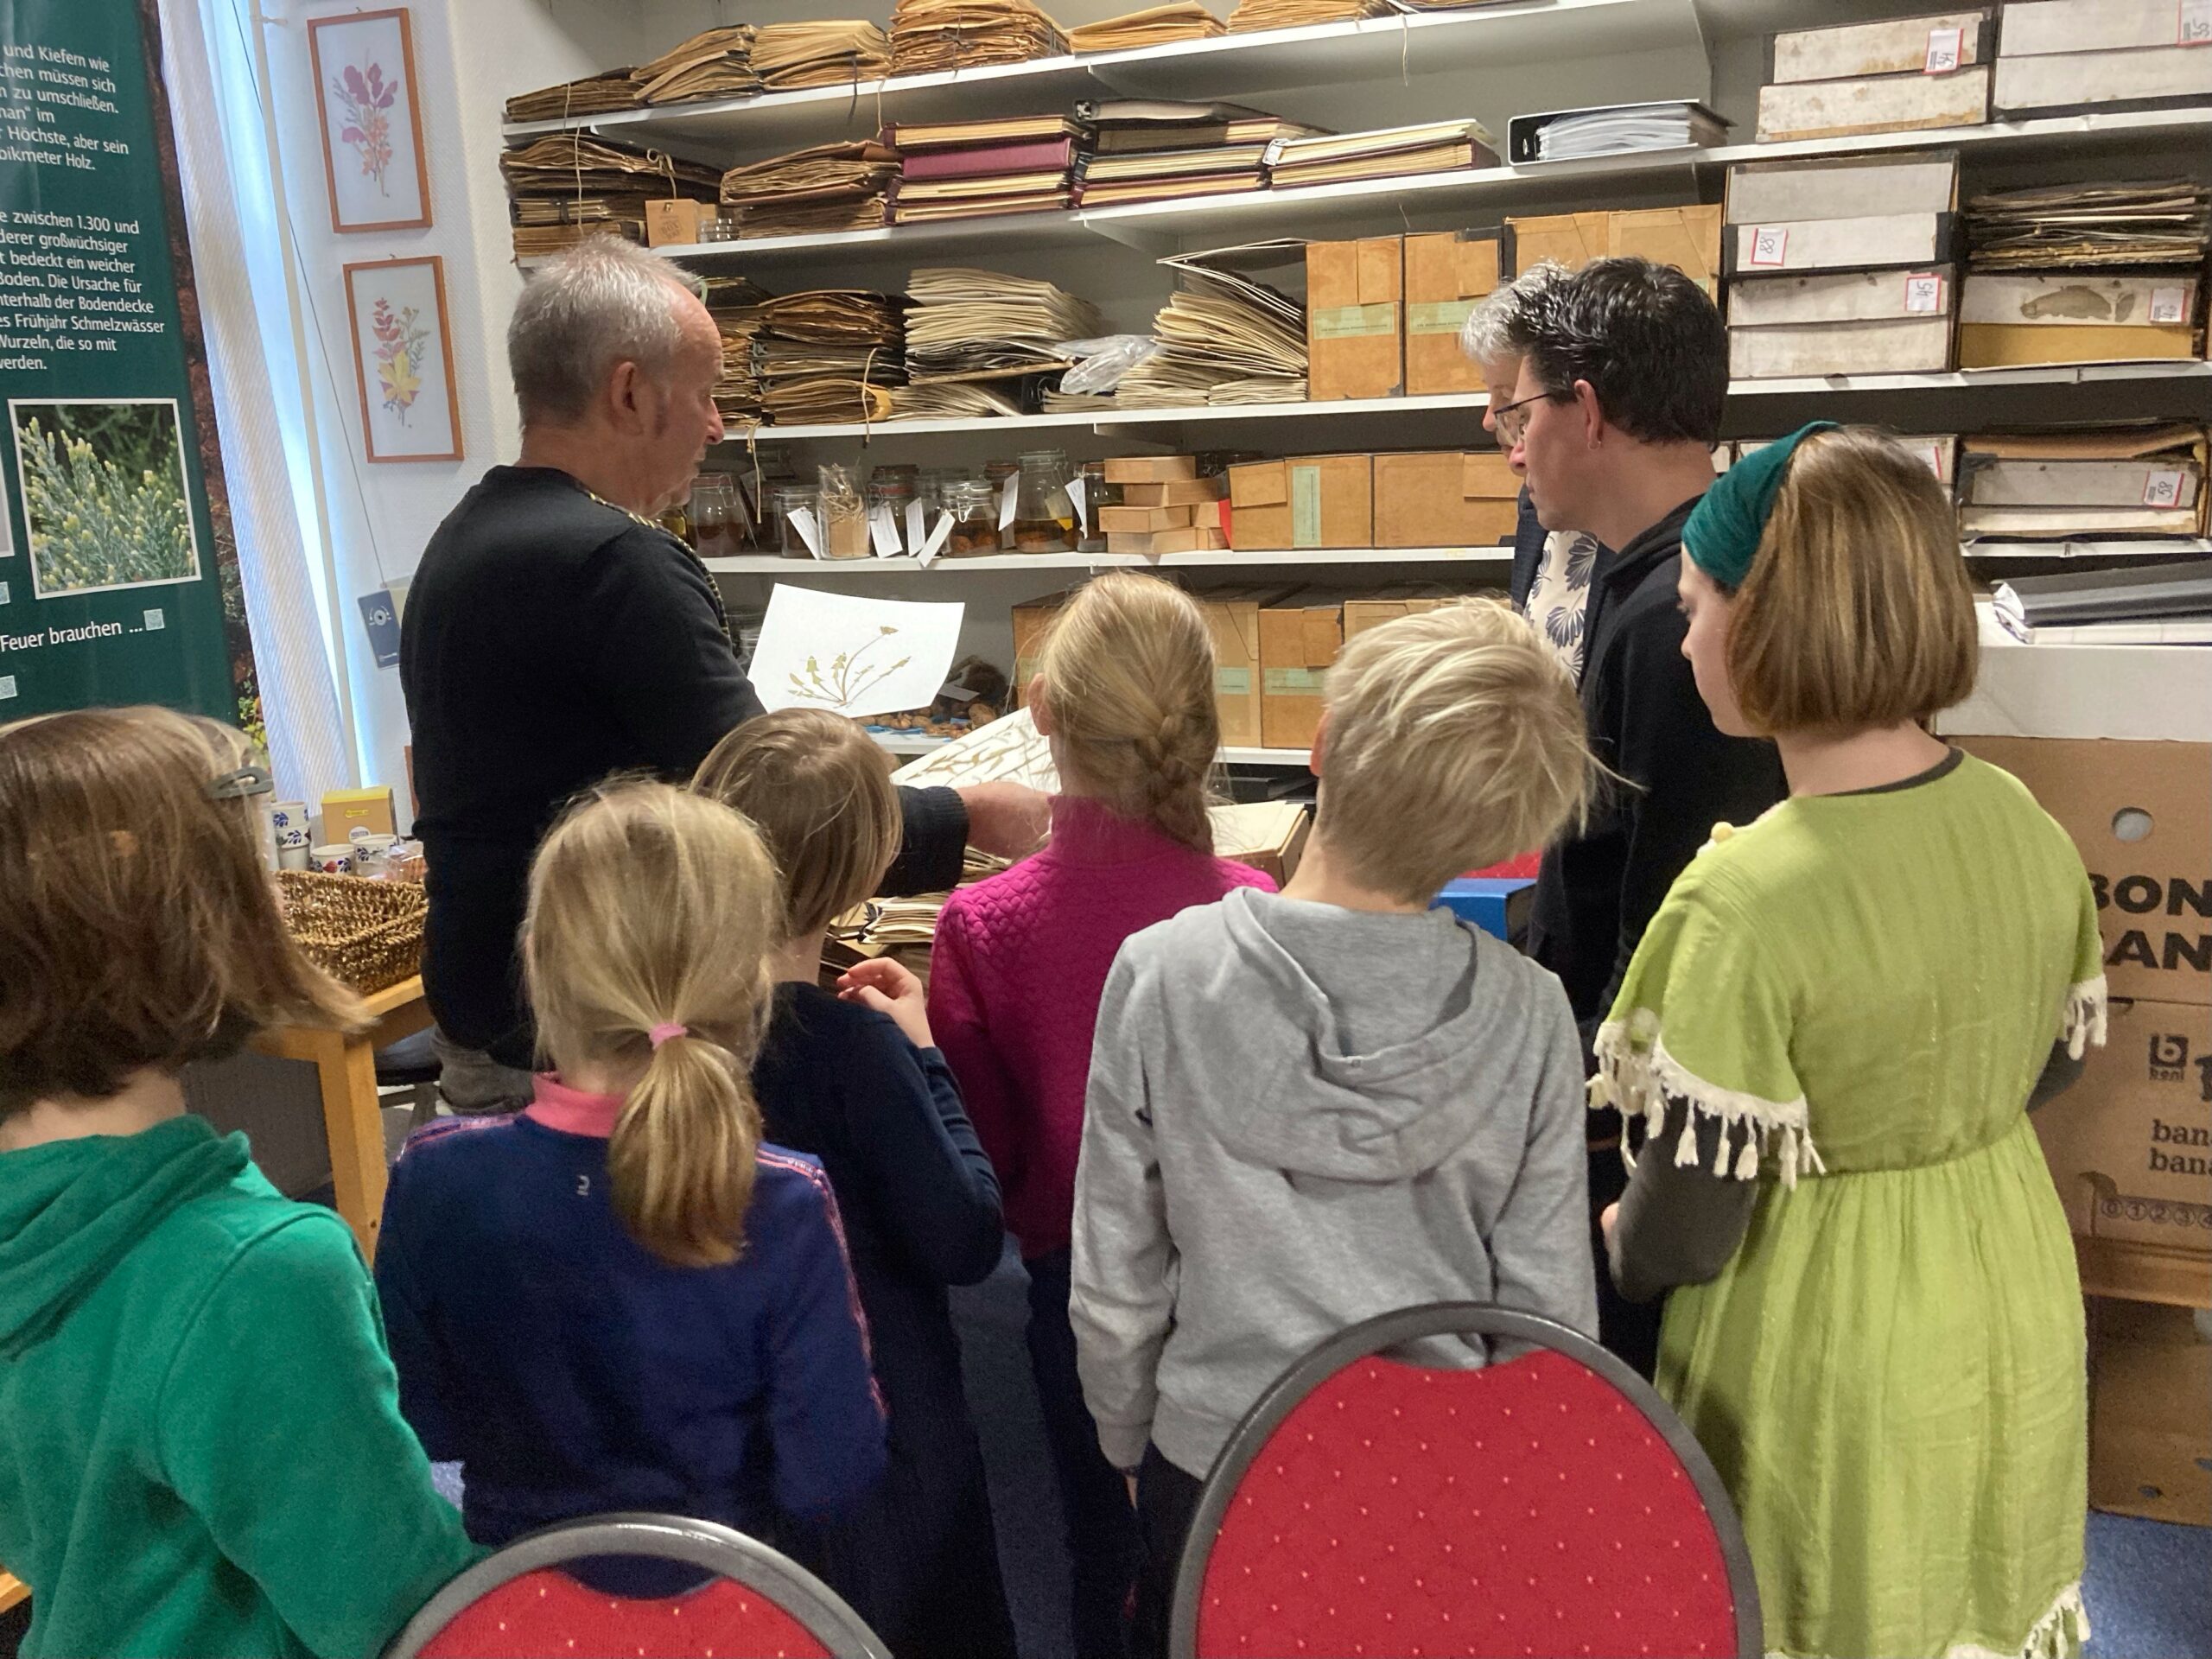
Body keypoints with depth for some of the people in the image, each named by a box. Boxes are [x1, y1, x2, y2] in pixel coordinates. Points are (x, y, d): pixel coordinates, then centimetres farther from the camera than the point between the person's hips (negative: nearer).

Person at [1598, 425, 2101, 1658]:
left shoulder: (1748, 904, -31)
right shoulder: (2025, 825, -9)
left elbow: (1682, 1236, -23)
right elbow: (2058, 1062, 8)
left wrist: (1610, 1242, -1)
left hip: (1838, 1380, -6)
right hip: (2015, 1316, 6)